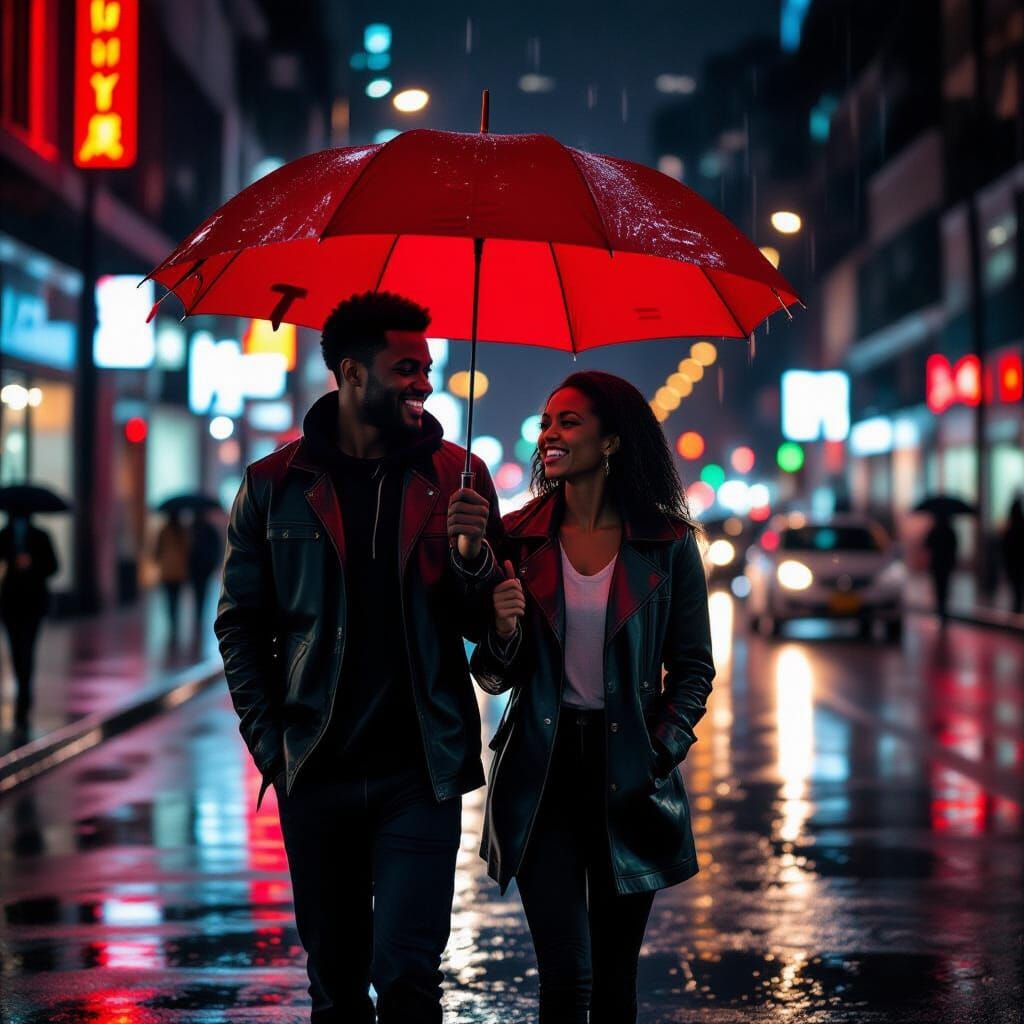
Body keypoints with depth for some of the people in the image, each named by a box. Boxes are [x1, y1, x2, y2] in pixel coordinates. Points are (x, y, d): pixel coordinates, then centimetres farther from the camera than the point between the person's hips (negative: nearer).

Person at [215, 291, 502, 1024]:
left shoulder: (456, 476, 3)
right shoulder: (274, 485, 4)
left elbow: (485, 627, 3)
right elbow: (240, 625, 8)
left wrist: (471, 554, -18)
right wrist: (270, 743, 0)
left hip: (419, 770, -1)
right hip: (316, 772, 1)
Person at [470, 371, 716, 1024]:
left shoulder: (668, 543, 0)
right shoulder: (518, 538, 3)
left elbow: (694, 668, 6)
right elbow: (495, 679, 7)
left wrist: (662, 752, -5)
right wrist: (503, 631, -14)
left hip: (629, 775, 0)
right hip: (543, 773, 0)